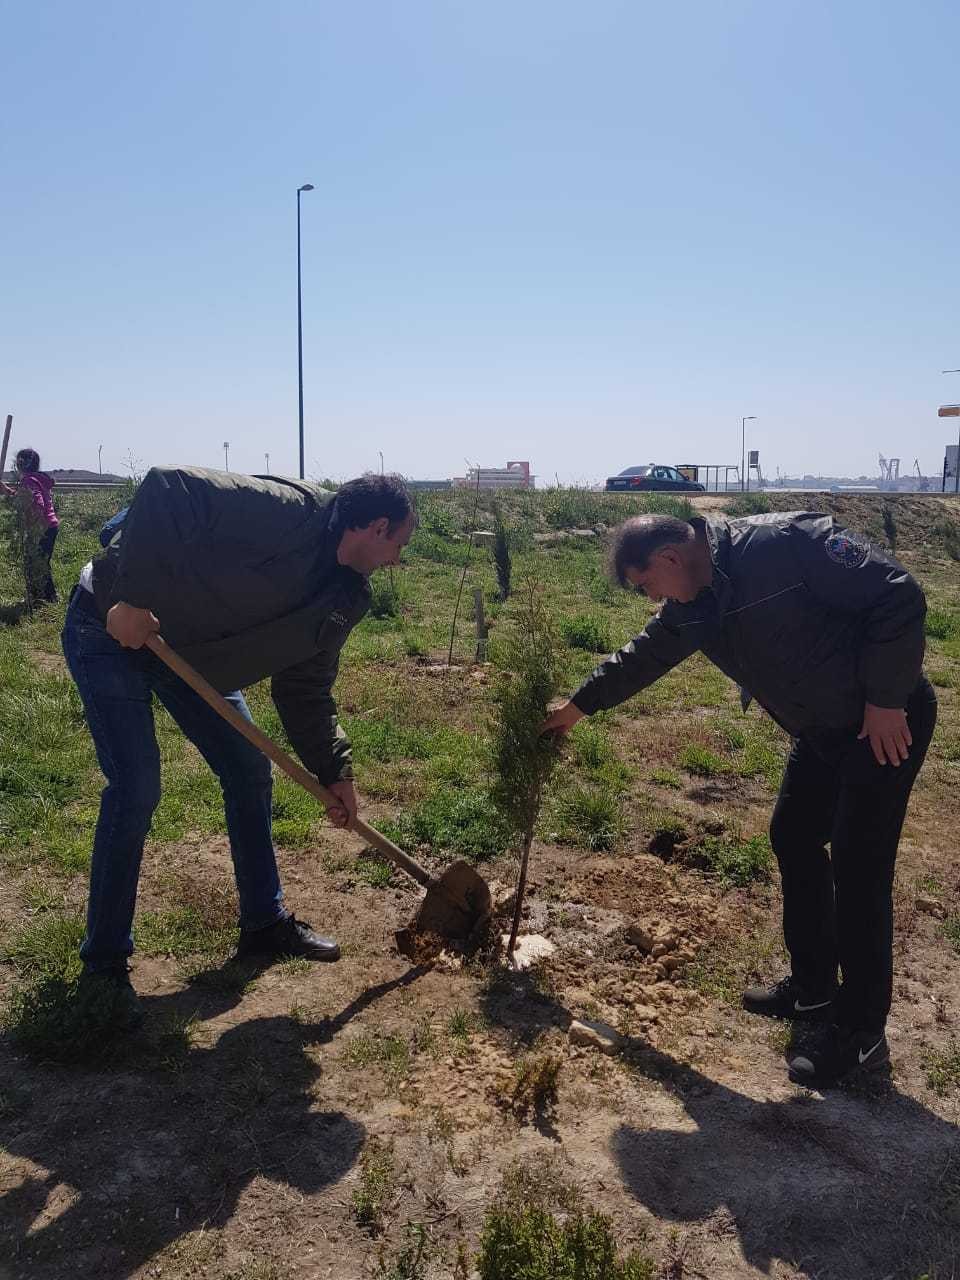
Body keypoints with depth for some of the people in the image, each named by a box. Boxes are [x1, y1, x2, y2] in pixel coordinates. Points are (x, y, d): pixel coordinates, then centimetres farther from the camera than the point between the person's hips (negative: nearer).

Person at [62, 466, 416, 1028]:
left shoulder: (344, 600, -1)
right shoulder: (286, 511, -28)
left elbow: (307, 691, 6)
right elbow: (167, 488, -34)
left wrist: (336, 773, 0)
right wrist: (133, 598, -34)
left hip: (190, 651, 9)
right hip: (112, 628, -9)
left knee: (251, 772, 8)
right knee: (137, 789, -13)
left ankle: (264, 921, 25)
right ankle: (105, 961, 5)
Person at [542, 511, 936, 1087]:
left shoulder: (786, 542, -27)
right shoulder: (693, 608, 0)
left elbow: (898, 596, -25)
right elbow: (642, 656, 16)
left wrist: (885, 699, -22)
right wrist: (578, 706, 26)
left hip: (886, 722, -8)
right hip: (822, 731, 9)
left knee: (858, 866, -7)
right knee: (795, 841, 14)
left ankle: (862, 1033, 7)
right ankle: (813, 986, 31)